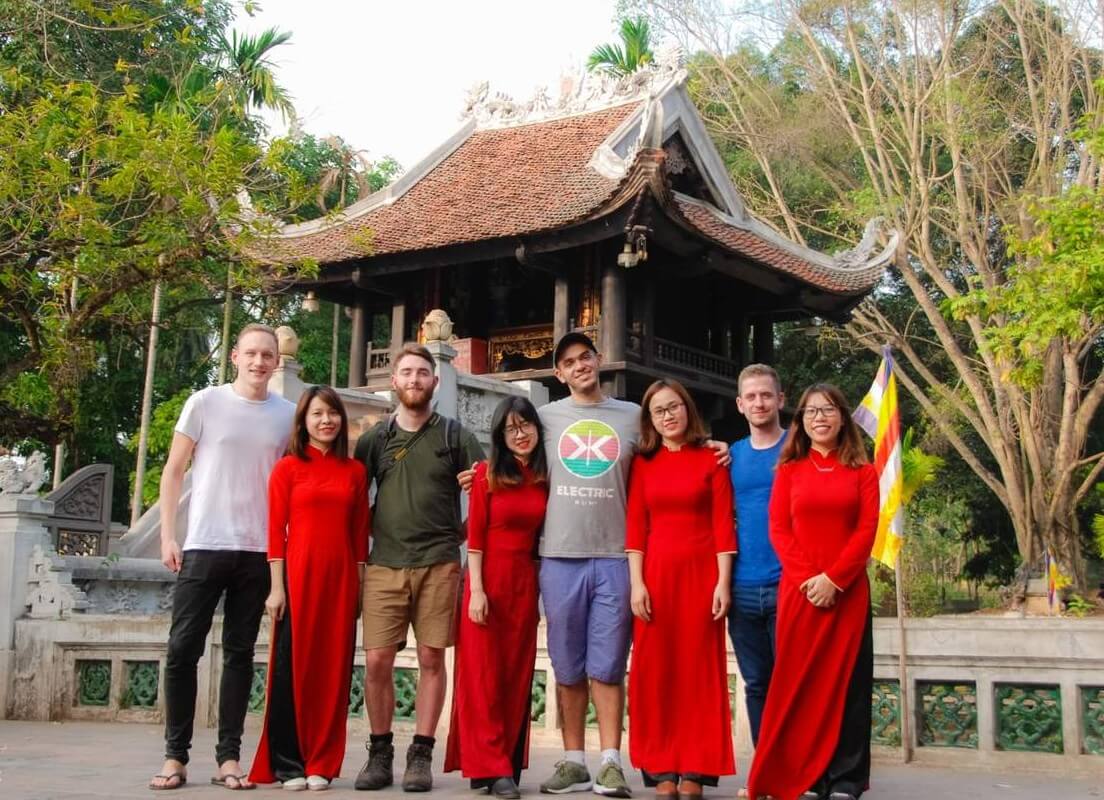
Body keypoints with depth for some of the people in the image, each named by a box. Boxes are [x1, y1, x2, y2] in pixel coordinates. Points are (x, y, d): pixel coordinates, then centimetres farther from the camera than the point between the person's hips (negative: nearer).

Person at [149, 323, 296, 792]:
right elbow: (173, 472, 3)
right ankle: (175, 756, 7)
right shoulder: (205, 404, 0)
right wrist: (168, 536, -4)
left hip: (259, 552, 2)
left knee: (240, 653, 6)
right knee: (183, 649, -2)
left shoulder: (287, 415, 6)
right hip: (203, 547, -2)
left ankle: (228, 758, 11)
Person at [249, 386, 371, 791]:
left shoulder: (355, 471, 10)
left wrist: (360, 585, 7)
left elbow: (360, 533, 11)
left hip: (341, 579, 3)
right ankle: (286, 762, 9)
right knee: (293, 667, 1)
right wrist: (277, 586, -7)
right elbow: (276, 531, -1)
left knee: (333, 670, 4)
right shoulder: (288, 468, 2)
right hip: (299, 575, -3)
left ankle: (321, 764, 12)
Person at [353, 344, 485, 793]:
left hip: (439, 565, -1)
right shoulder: (374, 438, 11)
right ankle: (379, 753, 11)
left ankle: (421, 755, 8)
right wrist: (367, 534, 9)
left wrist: (462, 532, 1)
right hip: (384, 564, 1)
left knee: (432, 658, 0)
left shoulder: (454, 436, 7)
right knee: (377, 661, -3)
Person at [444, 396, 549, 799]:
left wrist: (543, 587, 2)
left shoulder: (546, 479, 6)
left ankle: (509, 763, 13)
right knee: (483, 675, -3)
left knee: (517, 677, 6)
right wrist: (477, 590, -12)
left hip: (526, 582, 3)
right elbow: (474, 537, -6)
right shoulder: (487, 474, -2)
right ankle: (493, 767, -1)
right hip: (488, 579, -3)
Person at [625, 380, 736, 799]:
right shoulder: (643, 463, 8)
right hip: (656, 574, 2)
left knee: (698, 670, 1)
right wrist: (637, 582, -5)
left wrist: (723, 582, -9)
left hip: (700, 573, -2)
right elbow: (635, 527, 4)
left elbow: (723, 525, -2)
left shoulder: (711, 459, 3)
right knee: (656, 671, 1)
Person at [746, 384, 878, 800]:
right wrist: (808, 577, -12)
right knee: (799, 681, 0)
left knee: (845, 680, 0)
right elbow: (779, 530, 2)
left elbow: (867, 530, -2)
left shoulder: (863, 472, 8)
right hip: (798, 590, 1)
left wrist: (833, 578, -13)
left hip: (848, 591, -1)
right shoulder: (789, 471, 10)